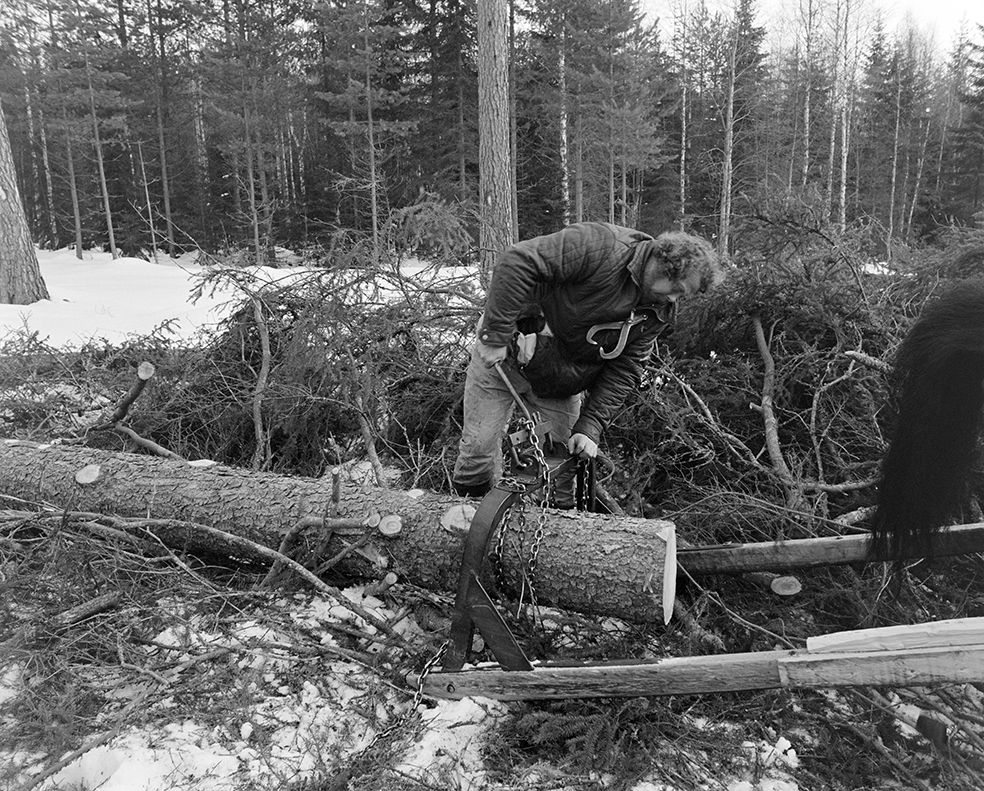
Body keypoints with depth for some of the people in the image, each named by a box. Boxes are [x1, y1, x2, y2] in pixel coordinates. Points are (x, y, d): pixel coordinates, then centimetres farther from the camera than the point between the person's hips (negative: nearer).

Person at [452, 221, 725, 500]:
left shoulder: (658, 313, -5)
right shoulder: (600, 246, -28)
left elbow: (623, 372, -6)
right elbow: (517, 263, -35)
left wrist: (589, 427, -16)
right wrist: (496, 337, -36)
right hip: (503, 354, -5)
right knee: (480, 446, 0)